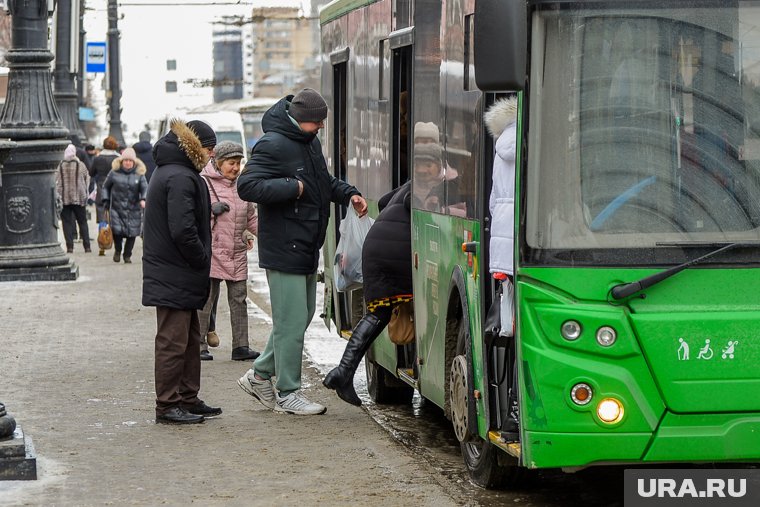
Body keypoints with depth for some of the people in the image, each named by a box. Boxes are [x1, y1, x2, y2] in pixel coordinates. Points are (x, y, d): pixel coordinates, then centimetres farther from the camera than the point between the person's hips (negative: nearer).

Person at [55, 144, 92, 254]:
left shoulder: (61, 166, -3)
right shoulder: (80, 165, -4)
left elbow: (57, 182, -3)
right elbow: (87, 179, 2)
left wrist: (58, 196, 4)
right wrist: (85, 193, 15)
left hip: (65, 198, 0)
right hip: (79, 197, 0)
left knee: (67, 223, 4)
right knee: (82, 222, 9)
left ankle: (69, 246, -2)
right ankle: (87, 246, 6)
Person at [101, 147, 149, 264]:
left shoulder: (139, 174, 3)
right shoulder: (114, 172, 4)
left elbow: (144, 188, -8)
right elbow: (106, 187, 16)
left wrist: (143, 199, -27)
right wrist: (106, 200, 7)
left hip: (134, 209, 1)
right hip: (117, 207, -1)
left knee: (132, 232, -1)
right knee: (117, 230, -15)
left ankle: (127, 255, 19)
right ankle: (117, 250, 14)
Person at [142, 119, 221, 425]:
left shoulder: (169, 172, 16)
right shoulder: (181, 178, -18)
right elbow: (183, 231, -25)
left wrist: (202, 261, 14)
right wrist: (203, 261, -13)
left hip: (176, 276, 11)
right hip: (175, 278, -11)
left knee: (190, 339, 17)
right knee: (173, 341, -4)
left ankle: (188, 399, 25)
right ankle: (168, 406, 1)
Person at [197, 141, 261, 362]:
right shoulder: (203, 183, -5)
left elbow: (251, 217, 21)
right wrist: (211, 210, -18)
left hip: (237, 254, 6)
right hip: (211, 251, -6)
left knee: (239, 299, 6)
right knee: (206, 300, -1)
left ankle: (240, 346, 9)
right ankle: (199, 345, 6)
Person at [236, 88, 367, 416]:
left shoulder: (310, 141, 13)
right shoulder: (273, 145, -17)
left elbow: (323, 180, 29)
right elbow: (247, 186, -24)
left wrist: (348, 194, 12)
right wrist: (292, 188, -23)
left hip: (306, 250, 10)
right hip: (284, 250, -10)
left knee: (301, 316, 17)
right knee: (291, 322, -4)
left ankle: (259, 375, 28)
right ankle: (288, 394, 6)